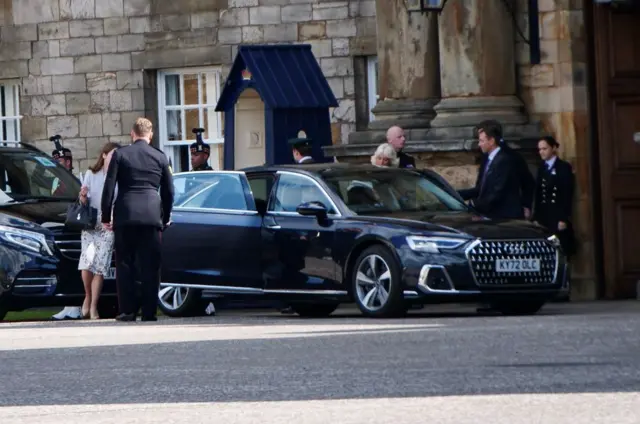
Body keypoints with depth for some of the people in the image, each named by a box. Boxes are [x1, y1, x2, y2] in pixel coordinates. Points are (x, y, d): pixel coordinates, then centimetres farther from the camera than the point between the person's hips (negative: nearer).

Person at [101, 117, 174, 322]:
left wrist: (106, 216, 5)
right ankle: (149, 311, 0)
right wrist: (166, 217, 22)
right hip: (152, 215, 1)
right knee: (150, 266, 3)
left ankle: (127, 310, 0)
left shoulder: (120, 155, 1)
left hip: (125, 215, -1)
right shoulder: (160, 157, 7)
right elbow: (169, 191, 11)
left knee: (125, 265, 4)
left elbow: (109, 187, -1)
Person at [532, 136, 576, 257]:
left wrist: (564, 219, -14)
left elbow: (568, 195, -8)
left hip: (559, 217, -5)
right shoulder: (542, 168, 14)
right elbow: (538, 195, 15)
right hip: (544, 217, 5)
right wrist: (536, 218, 8)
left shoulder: (564, 167, -2)